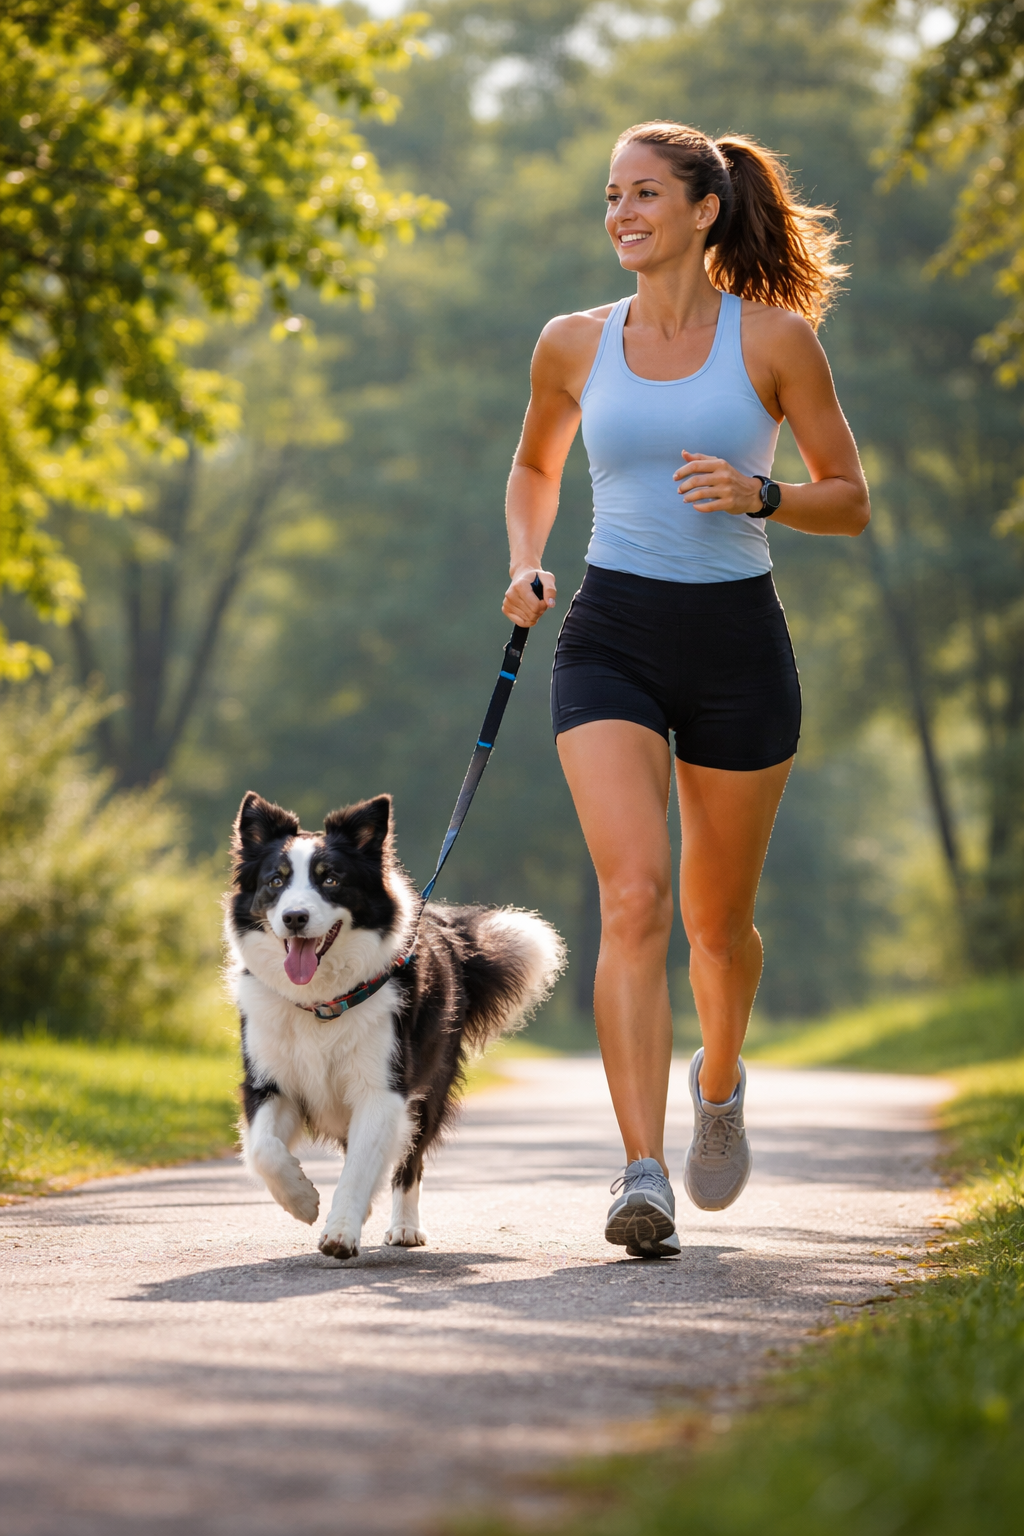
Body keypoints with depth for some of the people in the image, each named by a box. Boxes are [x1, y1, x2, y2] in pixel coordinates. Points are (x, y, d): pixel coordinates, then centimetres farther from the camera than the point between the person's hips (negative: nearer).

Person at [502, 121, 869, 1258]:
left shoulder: (775, 339, -1)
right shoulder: (575, 345, 6)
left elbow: (850, 502, 4)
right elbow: (534, 465, 25)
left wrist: (758, 495, -16)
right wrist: (524, 566, 7)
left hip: (737, 643, 0)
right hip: (611, 640, 1)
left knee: (716, 919, 12)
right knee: (633, 899, -18)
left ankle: (719, 1079, 45)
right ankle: (643, 1176, -22)